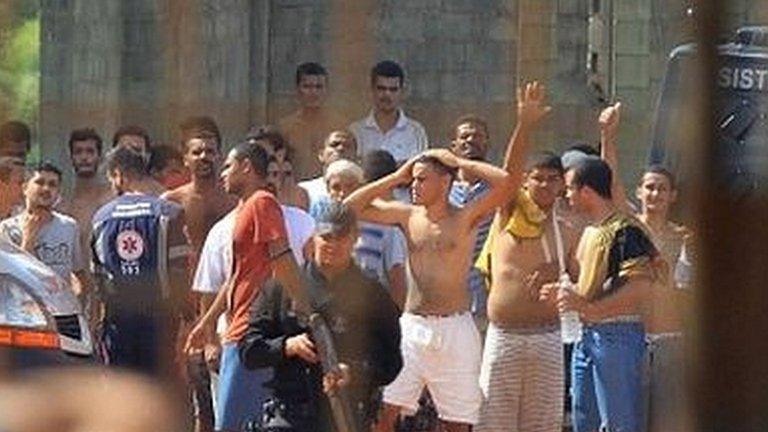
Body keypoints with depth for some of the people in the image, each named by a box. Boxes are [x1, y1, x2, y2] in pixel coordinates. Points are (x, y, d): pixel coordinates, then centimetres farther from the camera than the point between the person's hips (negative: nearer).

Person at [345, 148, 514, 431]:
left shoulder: (464, 219, -1)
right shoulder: (408, 216, 9)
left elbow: (503, 182, -15)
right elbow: (352, 206, 8)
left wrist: (458, 163, -4)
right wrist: (396, 178, 5)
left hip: (453, 331, -3)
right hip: (411, 327, 3)